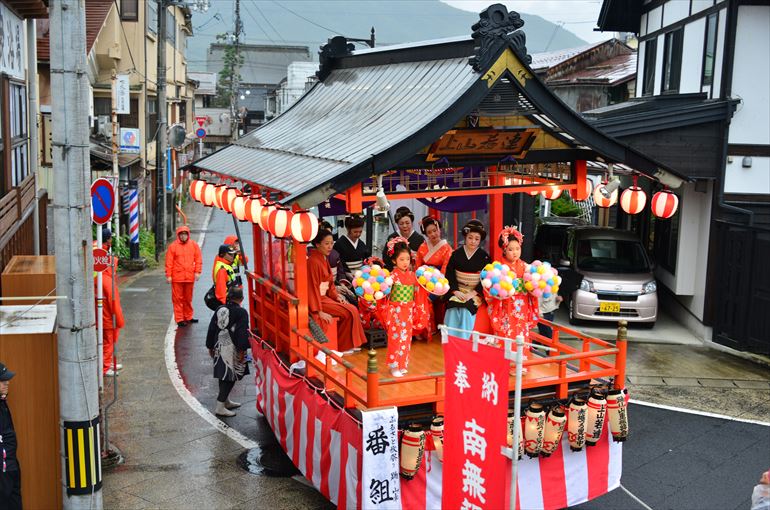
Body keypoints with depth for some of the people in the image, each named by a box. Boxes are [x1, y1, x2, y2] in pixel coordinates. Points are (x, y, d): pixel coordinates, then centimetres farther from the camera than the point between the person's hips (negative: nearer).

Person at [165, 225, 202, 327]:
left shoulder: (194, 245, 5)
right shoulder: (173, 246, -3)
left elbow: (198, 259, 7)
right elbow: (169, 262, -3)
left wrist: (197, 272, -2)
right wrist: (168, 275, -6)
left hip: (190, 277, 2)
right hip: (177, 277, -2)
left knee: (188, 298, 13)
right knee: (178, 298, 2)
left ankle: (188, 317, 25)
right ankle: (179, 319, 8)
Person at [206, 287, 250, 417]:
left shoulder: (219, 310, 6)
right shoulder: (241, 312, -11)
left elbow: (211, 329, 11)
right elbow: (243, 333, -16)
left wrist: (210, 347, 19)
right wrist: (242, 350, -12)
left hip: (219, 348, 7)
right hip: (232, 350, -7)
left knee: (224, 375, 18)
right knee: (230, 377, -2)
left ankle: (226, 401, 33)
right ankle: (220, 407, -6)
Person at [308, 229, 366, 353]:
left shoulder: (324, 259, 10)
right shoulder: (313, 261, -19)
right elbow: (312, 287, -21)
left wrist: (336, 296, 3)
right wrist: (319, 311, -24)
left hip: (325, 296, 9)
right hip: (317, 300, -9)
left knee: (353, 309, -1)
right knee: (349, 312, -14)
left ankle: (348, 344, 6)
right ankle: (342, 346, 0)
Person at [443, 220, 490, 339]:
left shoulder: (484, 256, 1)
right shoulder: (456, 254, 4)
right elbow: (449, 274, 1)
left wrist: (473, 293, -14)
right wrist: (455, 291, -12)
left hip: (475, 292, -1)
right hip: (457, 290, 1)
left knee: (467, 310, -28)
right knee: (453, 310, -25)